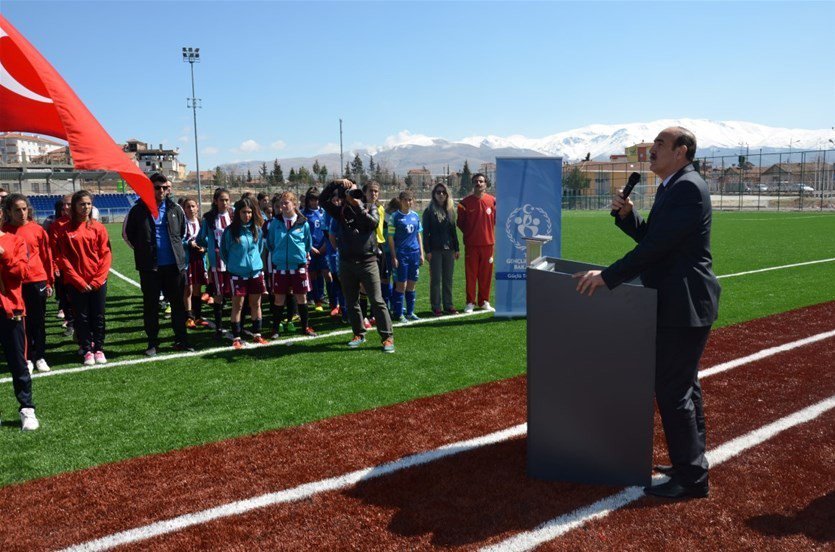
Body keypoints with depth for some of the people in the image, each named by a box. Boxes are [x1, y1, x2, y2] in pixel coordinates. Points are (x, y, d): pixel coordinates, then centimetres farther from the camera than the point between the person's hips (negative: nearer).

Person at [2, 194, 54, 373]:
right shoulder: (4, 231, 0)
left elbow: (47, 256, 5)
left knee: (38, 321, 9)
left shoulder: (37, 230, -1)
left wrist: (49, 281, 6)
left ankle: (40, 357, 20)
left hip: (37, 281, 0)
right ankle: (27, 359, 16)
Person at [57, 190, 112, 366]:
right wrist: (78, 281, -10)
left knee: (98, 317, 7)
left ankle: (99, 349, 18)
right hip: (76, 283, 0)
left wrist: (98, 279, -9)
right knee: (82, 318, 6)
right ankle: (87, 350, 15)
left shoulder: (98, 227, 1)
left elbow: (106, 255, -1)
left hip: (98, 282, 1)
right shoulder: (66, 230, 0)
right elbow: (64, 258, -3)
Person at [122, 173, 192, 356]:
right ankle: (153, 343, 17)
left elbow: (183, 231, 19)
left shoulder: (175, 209, 3)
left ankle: (181, 340, 19)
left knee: (178, 304, 8)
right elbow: (127, 233, 7)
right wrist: (142, 250, 6)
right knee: (150, 306, 6)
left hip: (175, 265, 2)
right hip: (149, 266, -2)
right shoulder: (138, 210, -4)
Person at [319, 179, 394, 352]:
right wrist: (336, 183, -1)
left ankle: (387, 337, -3)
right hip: (346, 263, 3)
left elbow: (373, 223, -16)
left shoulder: (370, 209, 4)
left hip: (367, 261, -3)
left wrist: (359, 206, -13)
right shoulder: (341, 212, 9)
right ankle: (359, 334, 26)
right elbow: (322, 199, 6)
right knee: (351, 302, 12)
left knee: (377, 300, -7)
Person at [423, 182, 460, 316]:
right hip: (435, 250, -4)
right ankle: (436, 307, 6)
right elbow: (425, 232, -4)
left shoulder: (450, 210, 12)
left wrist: (456, 248, 10)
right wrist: (427, 251, -11)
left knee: (448, 279, 8)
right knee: (436, 279, 0)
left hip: (449, 249, 4)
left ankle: (448, 305, 15)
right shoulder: (429, 211, -2)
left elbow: (453, 231, 15)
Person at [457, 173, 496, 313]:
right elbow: (460, 222, 6)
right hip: (471, 244, -1)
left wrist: (489, 232, 2)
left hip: (488, 243, 2)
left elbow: (496, 219, 11)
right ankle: (470, 302, 10)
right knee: (470, 274, 2)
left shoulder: (492, 201, 2)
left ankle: (484, 301, 19)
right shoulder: (465, 202, -2)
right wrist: (469, 233, 0)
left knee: (486, 274, 7)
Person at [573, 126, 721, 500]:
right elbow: (650, 237, 17)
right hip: (678, 302, 11)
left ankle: (691, 477, 7)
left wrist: (608, 276, -24)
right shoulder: (672, 188, 16)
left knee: (672, 390, -5)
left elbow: (657, 245, -24)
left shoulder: (687, 188, -17)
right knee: (683, 385, 18)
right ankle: (691, 463, 32)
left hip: (684, 304, -11)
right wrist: (627, 215, 0)